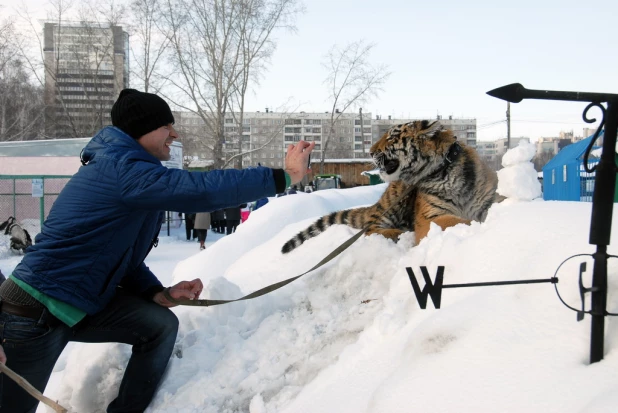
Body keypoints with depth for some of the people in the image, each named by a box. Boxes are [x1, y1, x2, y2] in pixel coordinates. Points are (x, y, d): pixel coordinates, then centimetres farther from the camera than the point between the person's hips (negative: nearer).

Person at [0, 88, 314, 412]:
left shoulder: (121, 168, 9)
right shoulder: (120, 169, -25)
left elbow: (121, 254, 12)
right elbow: (204, 189, -35)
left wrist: (158, 293, -3)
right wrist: (284, 177, -28)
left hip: (85, 301, 9)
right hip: (34, 312, -9)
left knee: (161, 325, -2)